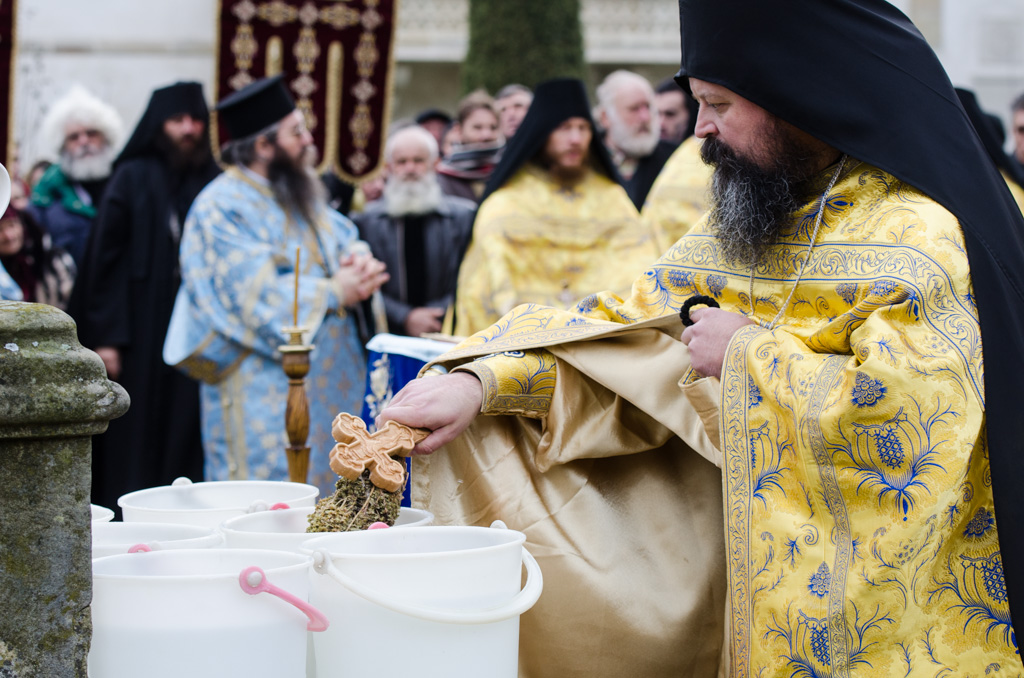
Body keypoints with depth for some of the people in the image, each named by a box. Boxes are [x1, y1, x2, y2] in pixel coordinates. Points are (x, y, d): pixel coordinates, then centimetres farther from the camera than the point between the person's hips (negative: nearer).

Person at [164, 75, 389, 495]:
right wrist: (333, 291, -14)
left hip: (327, 380, 9)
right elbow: (258, 298, -20)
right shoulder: (223, 208, -13)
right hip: (264, 393, -8)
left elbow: (344, 238, 19)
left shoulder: (301, 194, 15)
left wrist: (358, 260, -6)